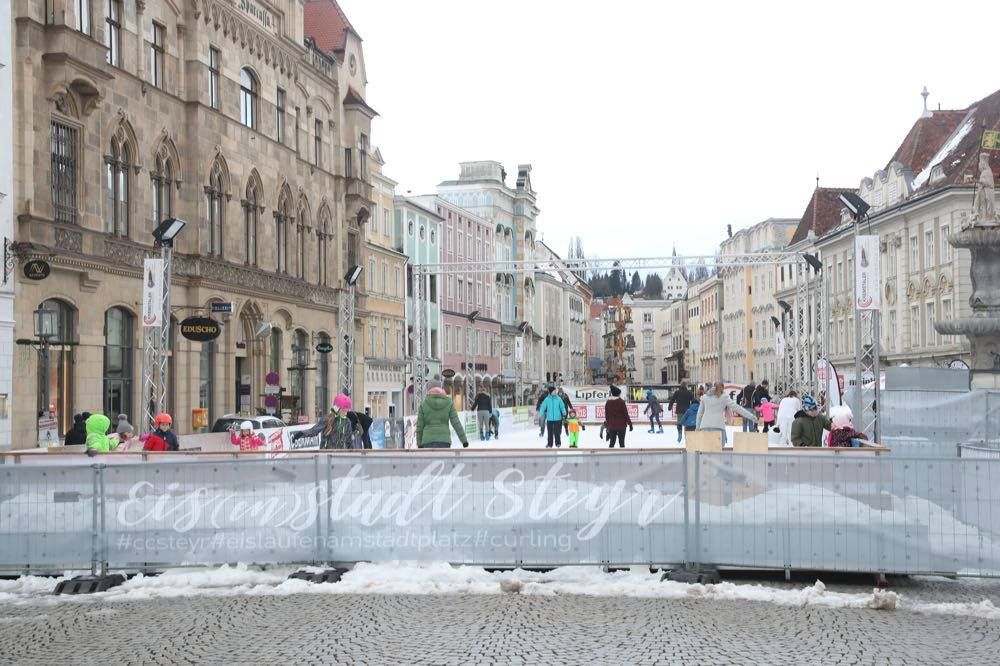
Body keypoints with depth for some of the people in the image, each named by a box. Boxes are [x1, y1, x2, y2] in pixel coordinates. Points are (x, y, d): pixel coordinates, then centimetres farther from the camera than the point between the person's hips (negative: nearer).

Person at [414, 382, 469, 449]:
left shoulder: (423, 404, 4)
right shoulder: (449, 403, 5)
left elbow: (419, 425, 5)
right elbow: (456, 423, 2)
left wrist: (419, 443, 13)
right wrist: (464, 440, 5)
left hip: (428, 440, 0)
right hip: (444, 439, 0)